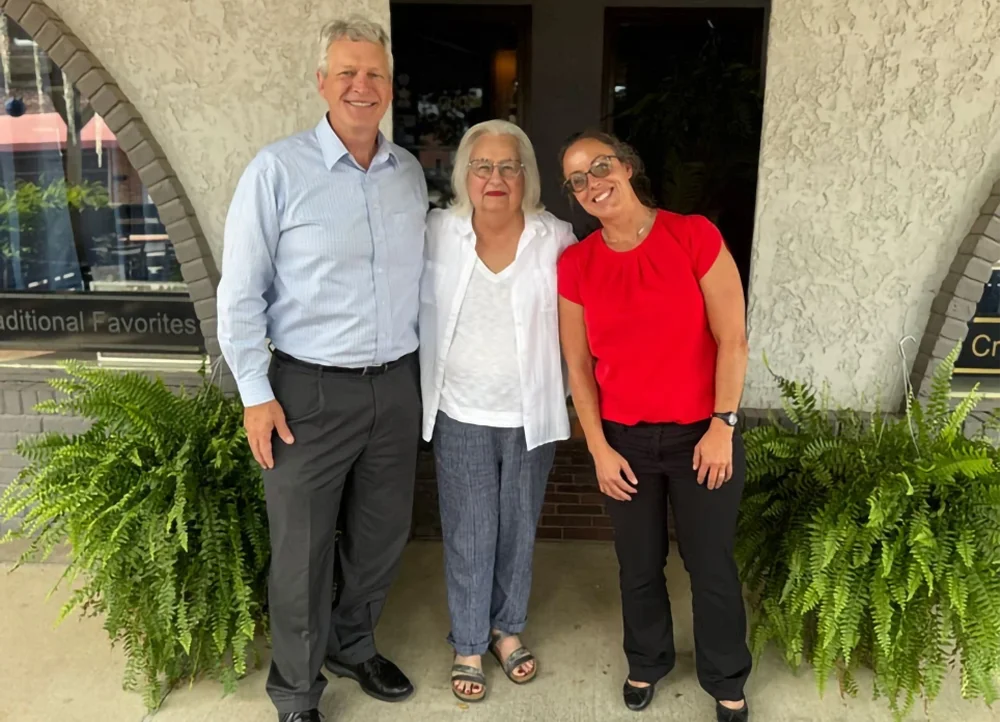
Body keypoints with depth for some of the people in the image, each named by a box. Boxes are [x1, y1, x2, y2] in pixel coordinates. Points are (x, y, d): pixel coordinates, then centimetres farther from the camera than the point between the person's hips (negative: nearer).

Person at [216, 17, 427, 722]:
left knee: (384, 533, 17)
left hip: (396, 384, 5)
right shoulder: (278, 169, -8)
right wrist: (256, 393, -10)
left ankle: (352, 645, 43)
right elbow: (240, 292, -7)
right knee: (302, 549, 7)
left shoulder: (410, 172, 6)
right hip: (311, 390, -4)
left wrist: (421, 368, 14)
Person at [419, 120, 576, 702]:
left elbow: (572, 323, 2)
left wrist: (574, 391, -2)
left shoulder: (556, 238, -5)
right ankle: (469, 644, 29)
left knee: (519, 528, 16)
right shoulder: (438, 232, -5)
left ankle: (508, 628, 38)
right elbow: (416, 309, 3)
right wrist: (422, 390, 1)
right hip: (461, 414, 0)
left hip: (531, 414, 1)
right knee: (468, 534, 8)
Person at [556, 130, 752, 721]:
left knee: (711, 567, 11)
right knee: (639, 567, 17)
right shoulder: (575, 265, -1)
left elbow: (732, 339, -8)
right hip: (625, 441, 2)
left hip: (702, 435, -2)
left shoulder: (694, 236, -9)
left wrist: (723, 425, -10)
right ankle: (647, 663, 43)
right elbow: (579, 365, 2)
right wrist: (599, 449, -2)